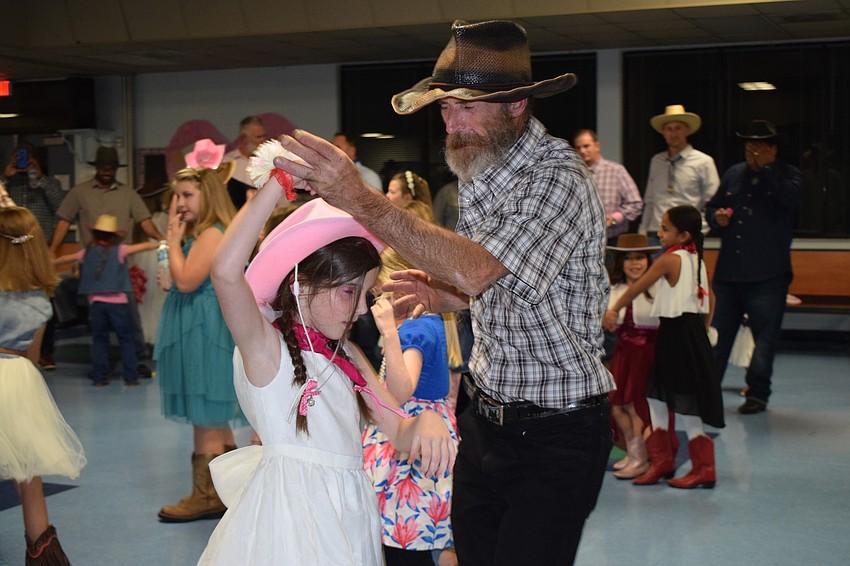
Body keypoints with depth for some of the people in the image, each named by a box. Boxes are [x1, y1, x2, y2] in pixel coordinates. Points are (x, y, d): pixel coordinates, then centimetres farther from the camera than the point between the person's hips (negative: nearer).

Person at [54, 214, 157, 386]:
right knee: (125, 338, 4)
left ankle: (99, 377, 10)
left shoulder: (87, 252, 8)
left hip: (95, 301, 3)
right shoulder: (119, 250, -1)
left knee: (99, 339, 11)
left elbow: (65, 258, 24)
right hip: (117, 302, -3)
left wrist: (50, 262, 42)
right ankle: (131, 376, 2)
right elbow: (145, 246, -2)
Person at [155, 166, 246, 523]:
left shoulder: (212, 234, -15)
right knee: (215, 418, 15)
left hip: (204, 332, -11)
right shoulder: (198, 233, 17)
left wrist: (174, 239, -13)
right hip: (197, 331, 11)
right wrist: (176, 236, 12)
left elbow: (186, 280, -21)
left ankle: (206, 497, 2)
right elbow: (178, 281, 17)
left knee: (205, 417, -5)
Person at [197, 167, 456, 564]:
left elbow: (399, 433, 9)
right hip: (290, 513, -7)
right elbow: (226, 272, -29)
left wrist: (428, 421, -16)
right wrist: (280, 181, -28)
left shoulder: (344, 354, 12)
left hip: (349, 515, 7)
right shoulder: (265, 345, -10)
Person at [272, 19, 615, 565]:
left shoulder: (559, 180, -20)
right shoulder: (481, 167, 7)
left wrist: (363, 200, -40)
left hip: (554, 435, -8)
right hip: (487, 413, 8)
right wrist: (447, 295, -1)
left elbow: (477, 269, -35)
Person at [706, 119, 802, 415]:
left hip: (767, 276, -4)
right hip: (728, 271, 4)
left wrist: (766, 168, -19)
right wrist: (716, 217, -3)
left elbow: (790, 199, -21)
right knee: (717, 334, 8)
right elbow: (711, 206, 20)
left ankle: (757, 393, 11)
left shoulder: (788, 175, 1)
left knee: (765, 335, 1)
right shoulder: (734, 174, 13)